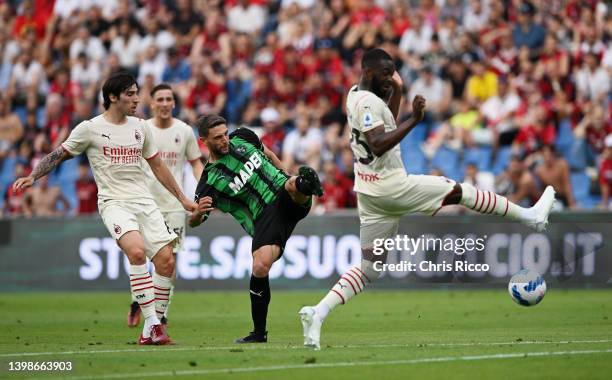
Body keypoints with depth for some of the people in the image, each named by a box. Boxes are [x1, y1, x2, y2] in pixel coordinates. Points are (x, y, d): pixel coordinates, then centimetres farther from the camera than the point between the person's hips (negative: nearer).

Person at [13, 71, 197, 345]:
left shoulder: (140, 127, 12)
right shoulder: (90, 128, -2)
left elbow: (157, 166, 22)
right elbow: (59, 155, 5)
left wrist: (182, 198, 24)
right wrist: (32, 176, -8)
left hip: (144, 202, 5)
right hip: (113, 202, -5)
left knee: (166, 260, -6)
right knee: (137, 250, -30)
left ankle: (153, 327, 7)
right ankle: (151, 323, -27)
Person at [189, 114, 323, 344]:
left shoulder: (242, 138, 9)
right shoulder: (210, 181, -3)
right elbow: (193, 222, -5)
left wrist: (291, 182, 26)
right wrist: (198, 212, -29)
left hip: (288, 200, 3)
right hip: (264, 219, -3)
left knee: (294, 186, -32)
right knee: (260, 267, -21)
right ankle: (259, 333, -7)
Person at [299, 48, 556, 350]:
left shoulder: (355, 95, 14)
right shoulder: (369, 103, -16)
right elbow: (378, 145, -30)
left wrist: (397, 91, 23)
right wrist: (414, 120, -29)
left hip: (370, 194, 9)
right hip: (390, 186, -9)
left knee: (368, 270, 8)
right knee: (460, 191, 4)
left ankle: (318, 313, -5)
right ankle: (531, 215, 14)